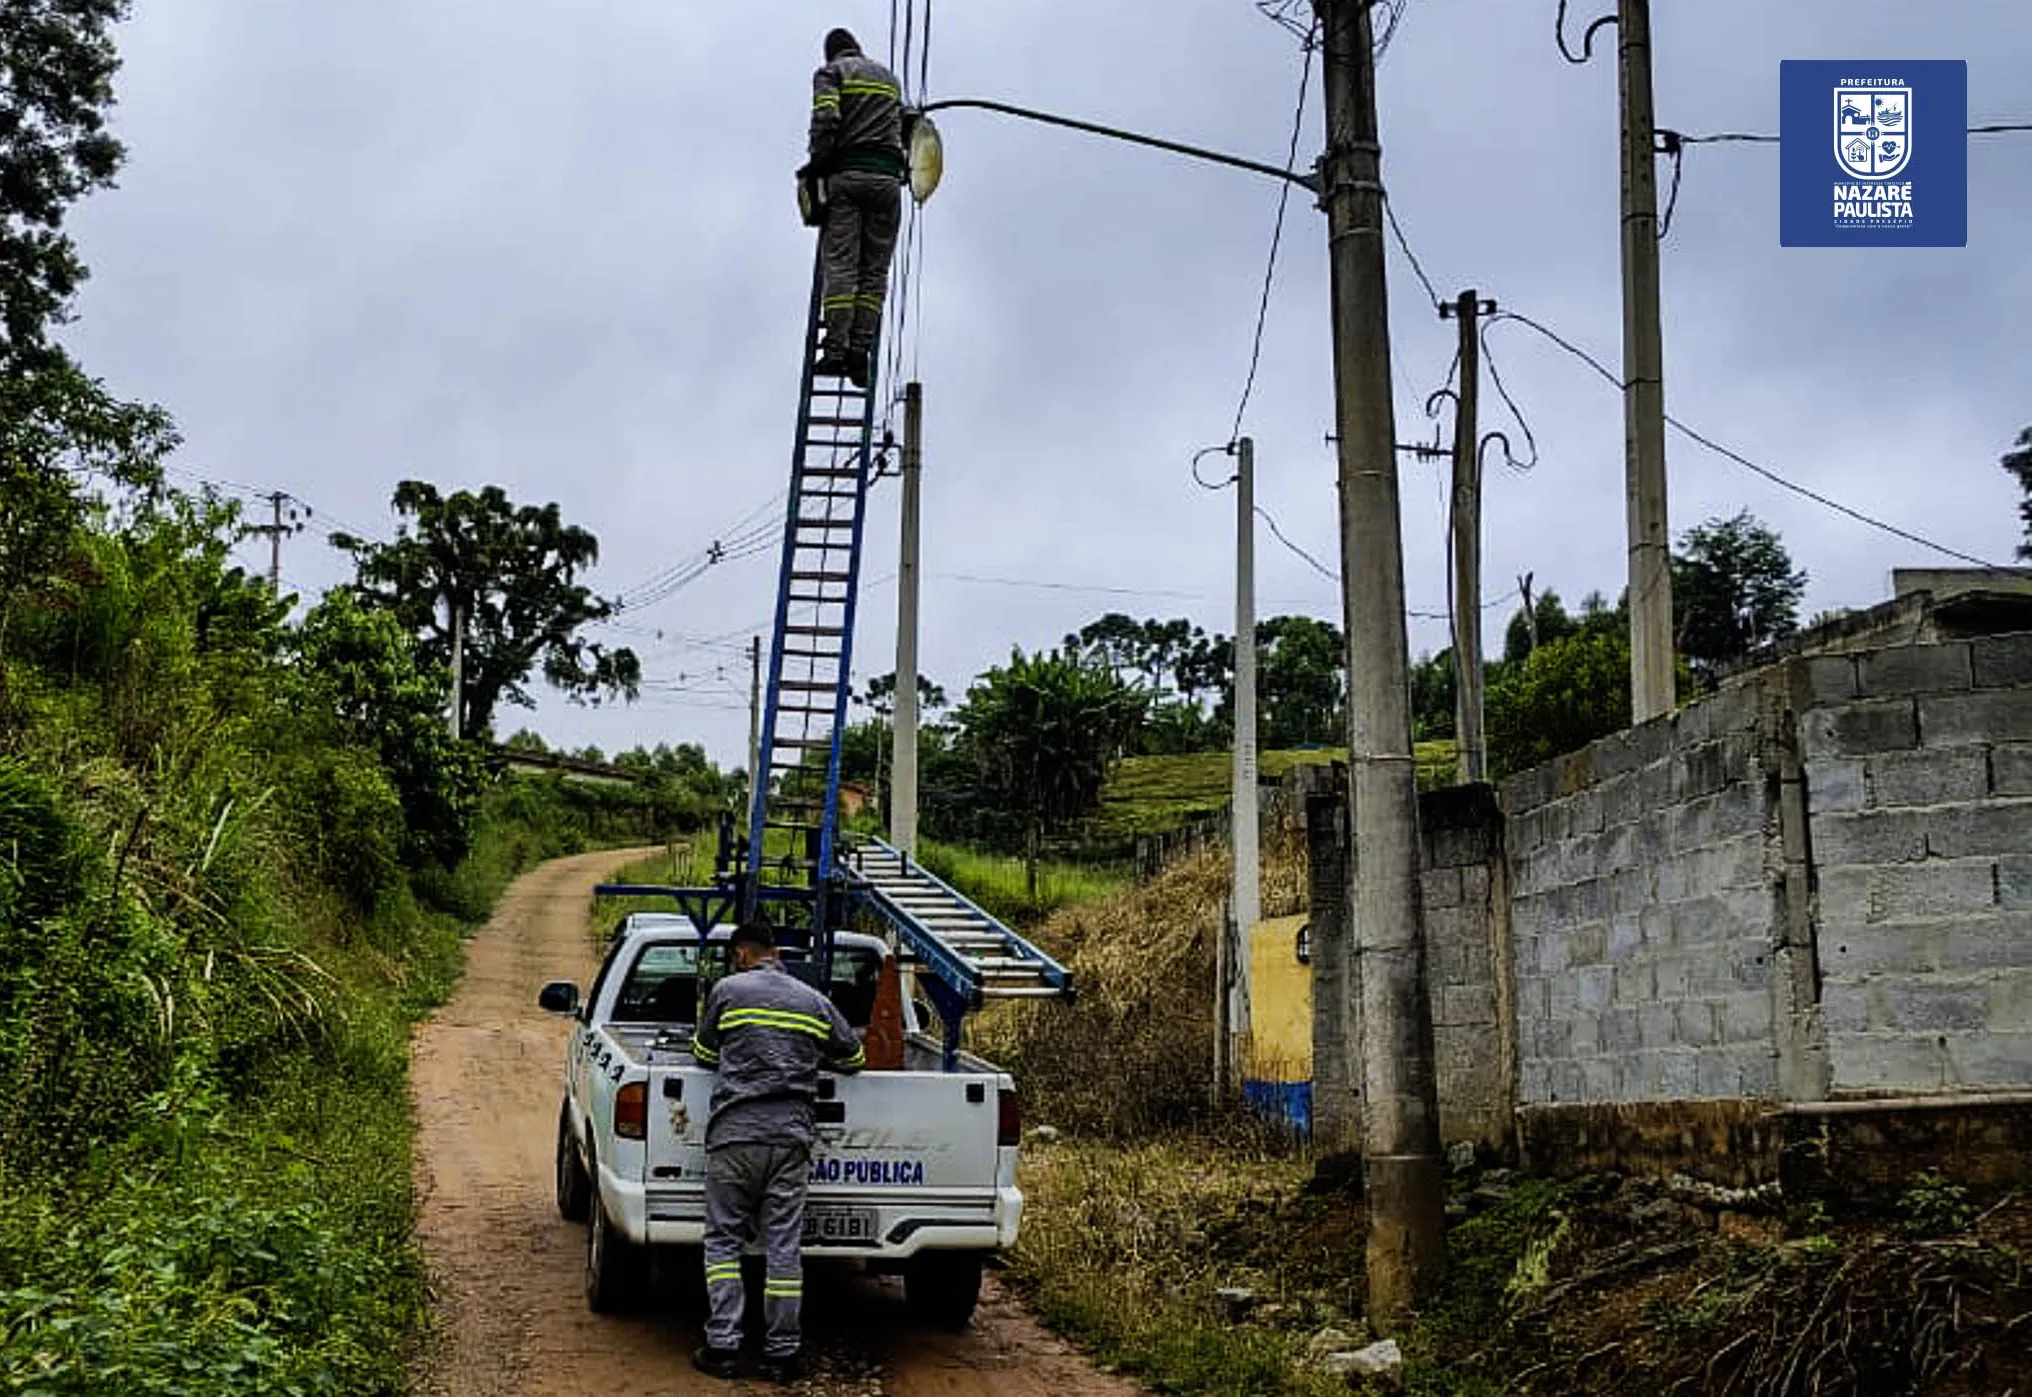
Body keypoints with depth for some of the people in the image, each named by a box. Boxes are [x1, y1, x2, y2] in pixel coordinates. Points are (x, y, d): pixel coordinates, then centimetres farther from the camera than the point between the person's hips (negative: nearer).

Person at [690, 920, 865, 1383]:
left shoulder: (728, 990, 4)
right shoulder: (815, 1001, 13)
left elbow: (704, 1054, 16)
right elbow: (853, 1058, 22)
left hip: (735, 1132, -2)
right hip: (792, 1135, 2)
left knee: (724, 1239, 6)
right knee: (784, 1246, 4)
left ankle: (723, 1345, 1)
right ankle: (782, 1353, 5)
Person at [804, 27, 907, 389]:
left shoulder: (830, 73, 8)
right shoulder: (889, 77, 25)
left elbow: (826, 120, -8)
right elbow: (899, 127, 21)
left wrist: (816, 165, 0)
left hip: (846, 174, -3)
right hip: (887, 176, 3)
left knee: (839, 265, -6)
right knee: (874, 269, 2)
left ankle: (835, 350, -14)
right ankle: (861, 349, -8)